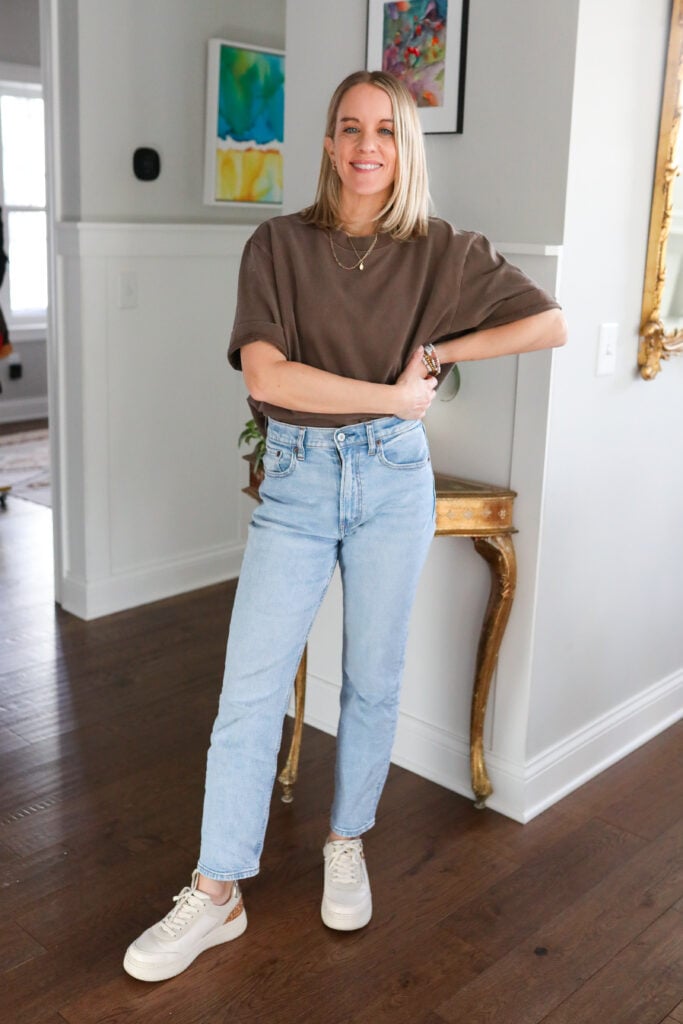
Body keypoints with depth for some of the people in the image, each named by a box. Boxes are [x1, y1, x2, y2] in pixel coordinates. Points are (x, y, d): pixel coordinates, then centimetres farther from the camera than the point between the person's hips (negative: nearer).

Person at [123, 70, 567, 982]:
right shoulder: (281, 244, -3)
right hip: (297, 479, -1)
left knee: (374, 679, 12)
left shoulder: (441, 252, 2)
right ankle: (216, 895, 13)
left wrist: (435, 351, -4)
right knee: (250, 689, -1)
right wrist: (393, 394, -14)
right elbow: (265, 371, -16)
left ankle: (347, 847, 35)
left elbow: (550, 324, 3)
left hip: (393, 480, 1)